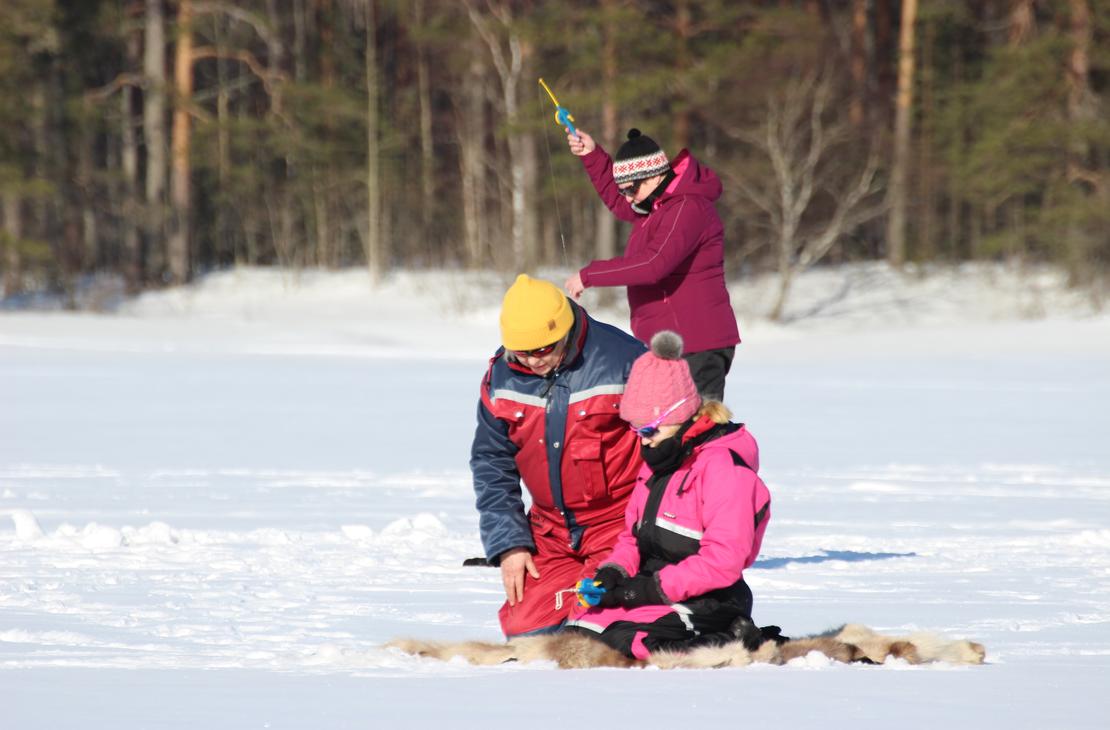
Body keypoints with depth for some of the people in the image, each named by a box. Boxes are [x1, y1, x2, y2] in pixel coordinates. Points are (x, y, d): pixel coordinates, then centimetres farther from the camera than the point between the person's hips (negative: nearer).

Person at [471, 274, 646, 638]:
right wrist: (508, 544, -1)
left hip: (619, 523, -5)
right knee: (525, 630, -2)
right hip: (551, 531, 5)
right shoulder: (502, 376, -2)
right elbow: (491, 464, 7)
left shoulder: (622, 361, -17)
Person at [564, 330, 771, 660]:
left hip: (707, 603, -10)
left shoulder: (723, 465, -15)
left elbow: (724, 559, -22)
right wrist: (614, 571, 1)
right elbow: (633, 535, 23)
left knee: (627, 640, -30)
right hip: (656, 595, 10)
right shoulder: (657, 462, 16)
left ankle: (729, 640, -10)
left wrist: (655, 587, -22)